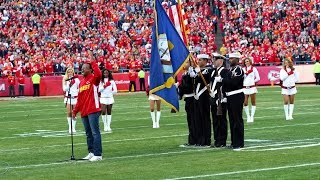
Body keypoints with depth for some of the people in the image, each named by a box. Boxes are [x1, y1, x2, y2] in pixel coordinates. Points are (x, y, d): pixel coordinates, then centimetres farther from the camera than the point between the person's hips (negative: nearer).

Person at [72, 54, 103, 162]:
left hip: (93, 111, -8)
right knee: (88, 134, 13)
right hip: (84, 111, 8)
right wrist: (75, 110, 19)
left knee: (95, 132, -9)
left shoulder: (93, 79, -4)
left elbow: (98, 74, -29)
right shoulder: (81, 82, 18)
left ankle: (98, 154, -9)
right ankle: (91, 153, 21)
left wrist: (92, 61, -22)